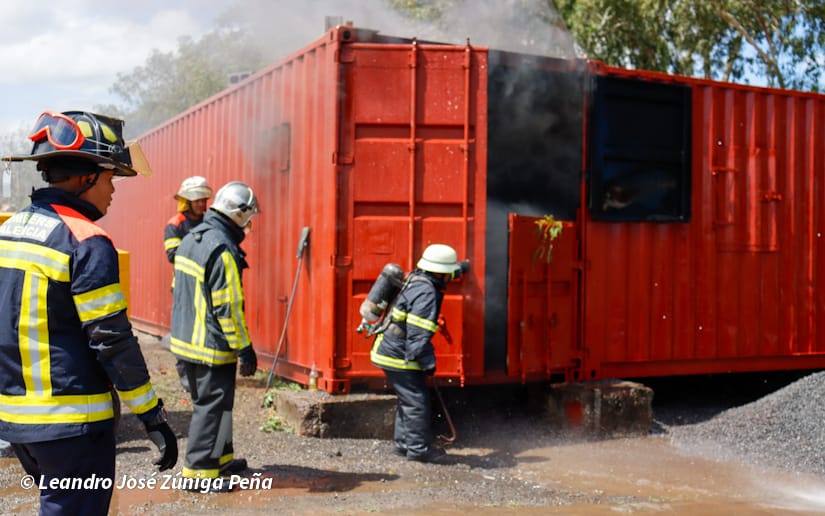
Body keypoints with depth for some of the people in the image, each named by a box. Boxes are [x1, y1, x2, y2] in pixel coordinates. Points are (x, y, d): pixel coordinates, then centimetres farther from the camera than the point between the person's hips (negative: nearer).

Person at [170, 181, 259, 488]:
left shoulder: (190, 240, 9)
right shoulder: (223, 249, -20)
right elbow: (228, 307, -22)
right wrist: (245, 349, -16)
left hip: (186, 339, 10)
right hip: (213, 346, -10)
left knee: (206, 401, 19)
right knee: (213, 405, 1)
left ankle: (221, 458, 31)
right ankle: (198, 469, 6)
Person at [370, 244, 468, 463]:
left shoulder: (416, 279, 7)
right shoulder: (426, 293, -23)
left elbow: (438, 277, 32)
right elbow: (418, 334, -25)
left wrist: (461, 268, 47)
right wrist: (428, 362, -19)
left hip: (390, 351, 10)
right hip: (398, 356, -10)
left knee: (408, 399, 19)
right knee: (417, 401, -2)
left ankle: (404, 443, 27)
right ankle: (419, 448, 7)